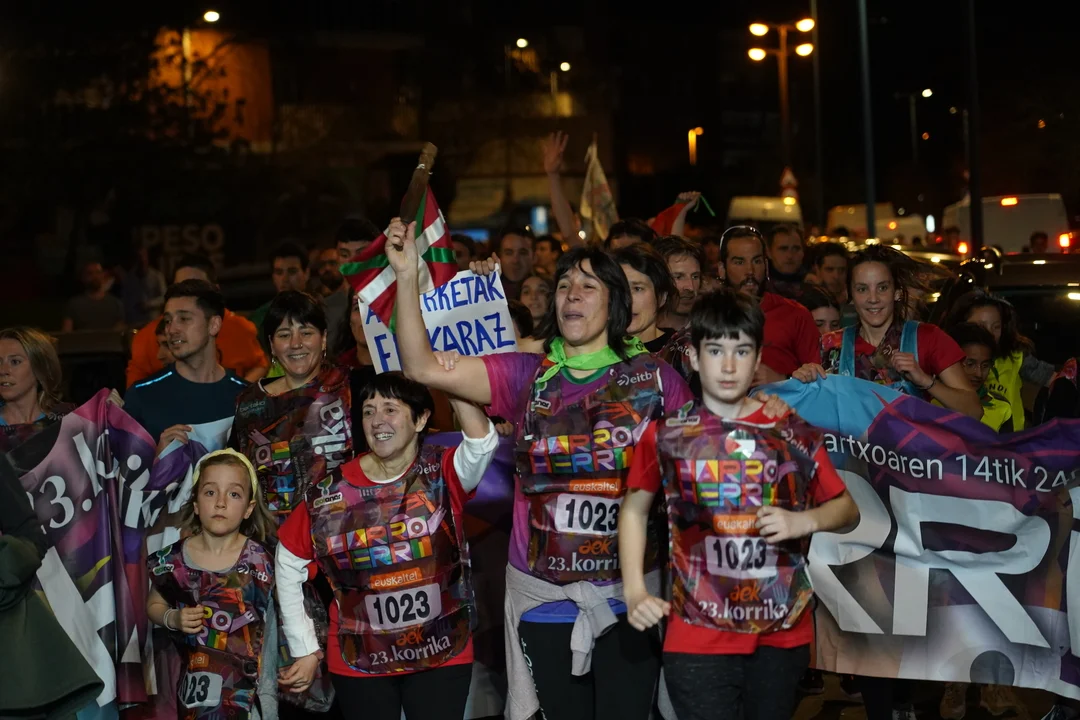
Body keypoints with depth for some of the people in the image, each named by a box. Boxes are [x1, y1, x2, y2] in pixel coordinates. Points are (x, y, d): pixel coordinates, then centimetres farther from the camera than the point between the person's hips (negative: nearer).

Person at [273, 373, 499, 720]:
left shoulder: (443, 473, -8)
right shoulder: (331, 493, -6)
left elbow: (482, 443, -29)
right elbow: (289, 565, 4)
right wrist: (305, 649, 4)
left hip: (443, 654, -1)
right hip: (359, 661, 1)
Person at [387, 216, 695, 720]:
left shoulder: (654, 377, -2)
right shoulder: (526, 376, 2)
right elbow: (423, 368, -5)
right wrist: (407, 275, -12)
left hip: (628, 592, -2)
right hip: (542, 593, 2)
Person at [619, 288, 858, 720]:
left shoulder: (795, 433, 2)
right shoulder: (666, 434, 0)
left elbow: (847, 509, 11)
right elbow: (634, 509, 12)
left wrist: (803, 521, -11)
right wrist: (634, 591, 0)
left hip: (783, 634, 2)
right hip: (698, 638, -2)